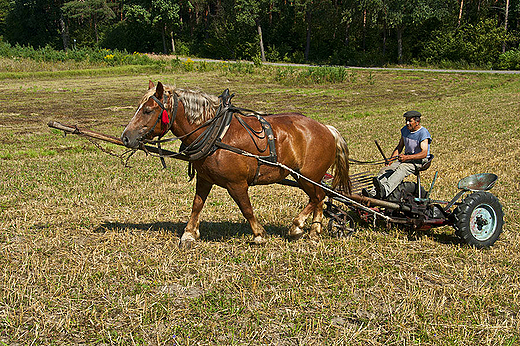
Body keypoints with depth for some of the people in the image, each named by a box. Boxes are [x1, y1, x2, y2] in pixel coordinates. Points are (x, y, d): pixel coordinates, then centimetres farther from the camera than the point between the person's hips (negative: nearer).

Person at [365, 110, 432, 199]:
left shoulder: (423, 133, -12)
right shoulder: (405, 130, 11)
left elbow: (424, 153, -23)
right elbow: (399, 147, 19)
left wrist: (407, 157, -35)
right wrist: (390, 159, 2)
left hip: (419, 160, -8)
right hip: (406, 157, 8)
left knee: (401, 169, -38)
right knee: (385, 170, -17)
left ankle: (385, 190, -63)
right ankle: (374, 193, -38)